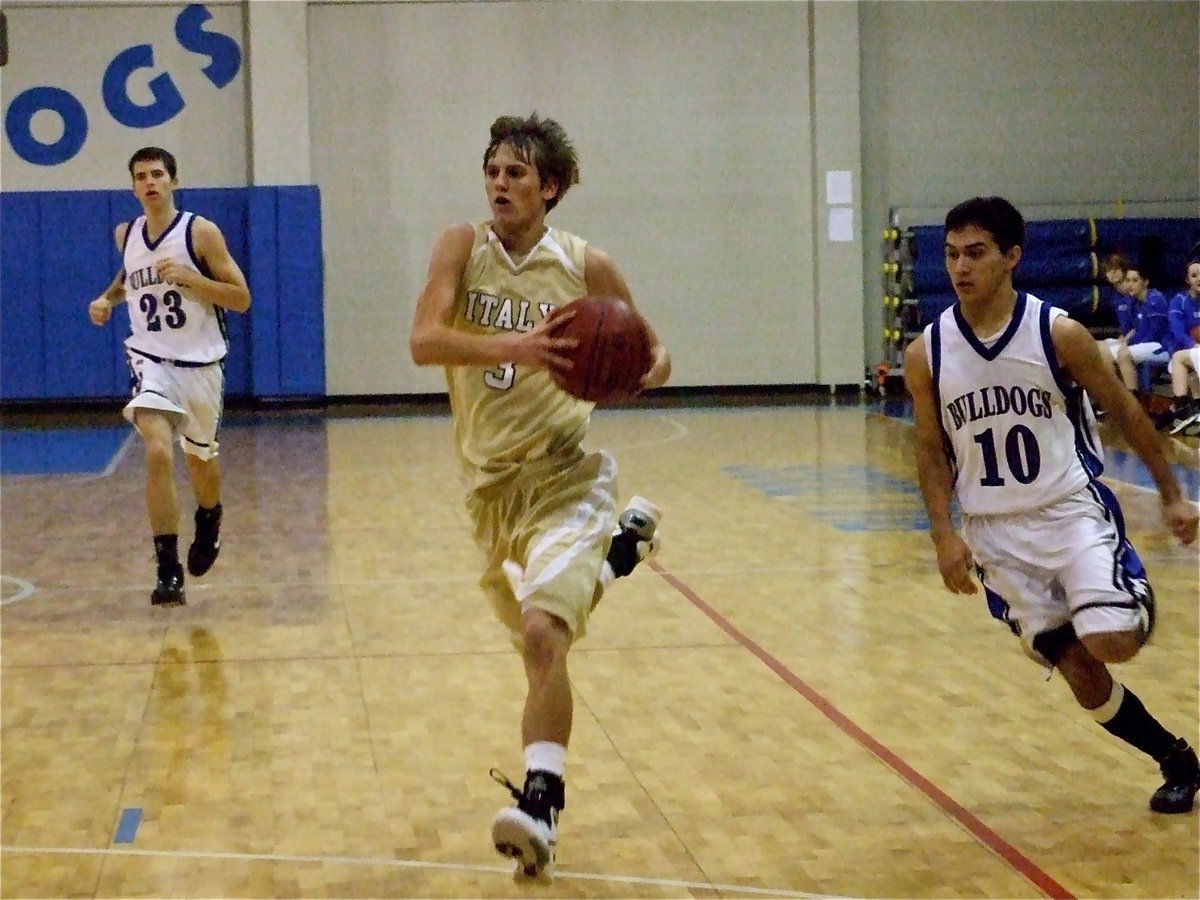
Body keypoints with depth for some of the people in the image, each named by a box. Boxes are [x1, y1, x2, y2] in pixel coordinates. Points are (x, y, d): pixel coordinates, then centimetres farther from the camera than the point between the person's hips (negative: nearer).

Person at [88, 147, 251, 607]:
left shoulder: (201, 232, -10)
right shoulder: (126, 235, 3)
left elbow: (242, 299, -12)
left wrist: (188, 276, -23)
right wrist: (107, 298, 6)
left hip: (200, 363, -1)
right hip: (151, 361, 1)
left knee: (200, 457, 17)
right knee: (158, 453, -20)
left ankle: (209, 521, 53)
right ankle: (168, 572, -18)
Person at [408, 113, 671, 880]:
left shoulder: (586, 266, -5)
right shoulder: (463, 247, -3)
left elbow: (653, 353, 6)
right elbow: (424, 340, -18)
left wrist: (641, 372, -18)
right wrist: (514, 346, -33)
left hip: (563, 478, -4)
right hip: (491, 482, 4)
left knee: (542, 634, -23)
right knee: (538, 642, 20)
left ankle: (541, 804, -21)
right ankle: (616, 546, 47)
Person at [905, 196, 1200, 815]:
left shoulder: (1058, 334, -12)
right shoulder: (926, 354, -5)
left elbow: (1125, 412, 0)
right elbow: (932, 451, 6)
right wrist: (944, 534, -6)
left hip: (1072, 509, -2)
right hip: (995, 531, 3)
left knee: (1111, 643, -22)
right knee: (1082, 677, 4)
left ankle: (1137, 604, 14)